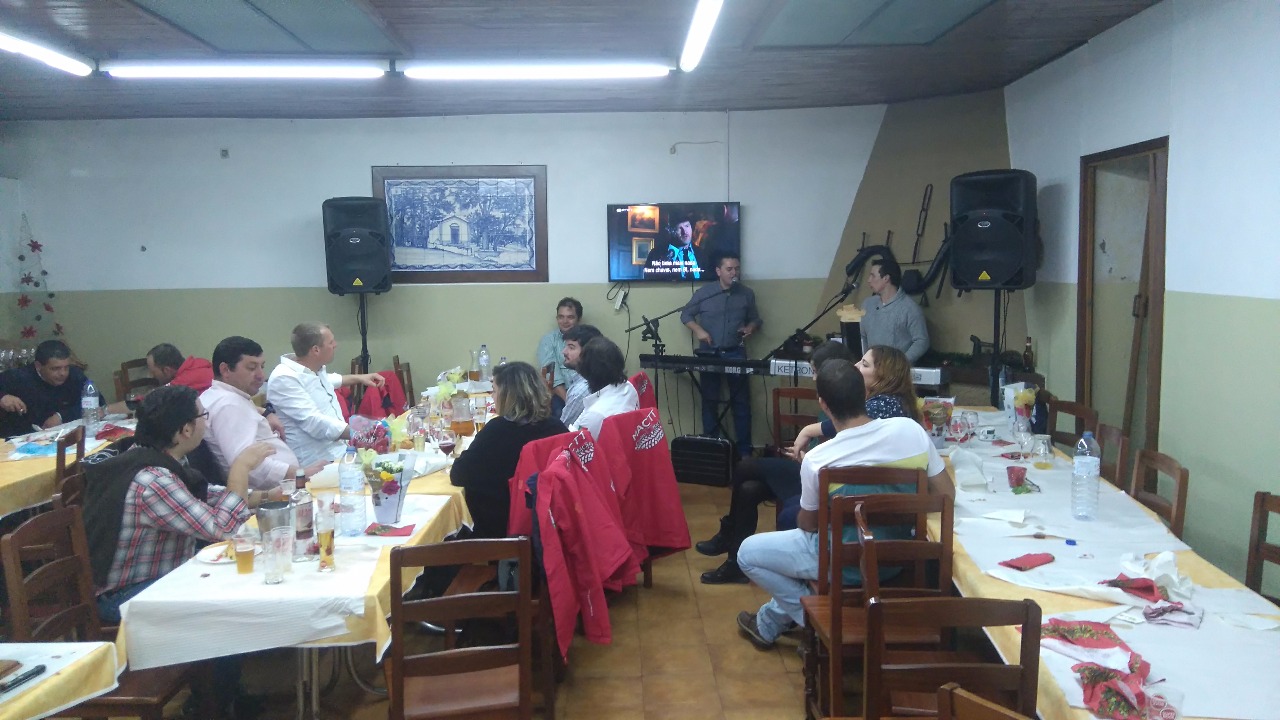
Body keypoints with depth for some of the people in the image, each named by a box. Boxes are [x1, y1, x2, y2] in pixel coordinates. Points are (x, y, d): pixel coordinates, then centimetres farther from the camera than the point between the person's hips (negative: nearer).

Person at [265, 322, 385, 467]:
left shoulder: (314, 368, 10)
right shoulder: (284, 378, -17)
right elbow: (314, 422, -27)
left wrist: (359, 378, 38)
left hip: (340, 450, 9)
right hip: (318, 463, -9)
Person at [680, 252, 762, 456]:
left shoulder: (747, 294, 4)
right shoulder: (704, 292, -1)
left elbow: (755, 319, 14)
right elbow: (686, 315, 7)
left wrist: (751, 327, -8)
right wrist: (698, 330, -10)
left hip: (735, 354, 1)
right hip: (709, 354, -1)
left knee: (741, 401, 1)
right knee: (709, 401, 6)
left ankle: (744, 449, 6)